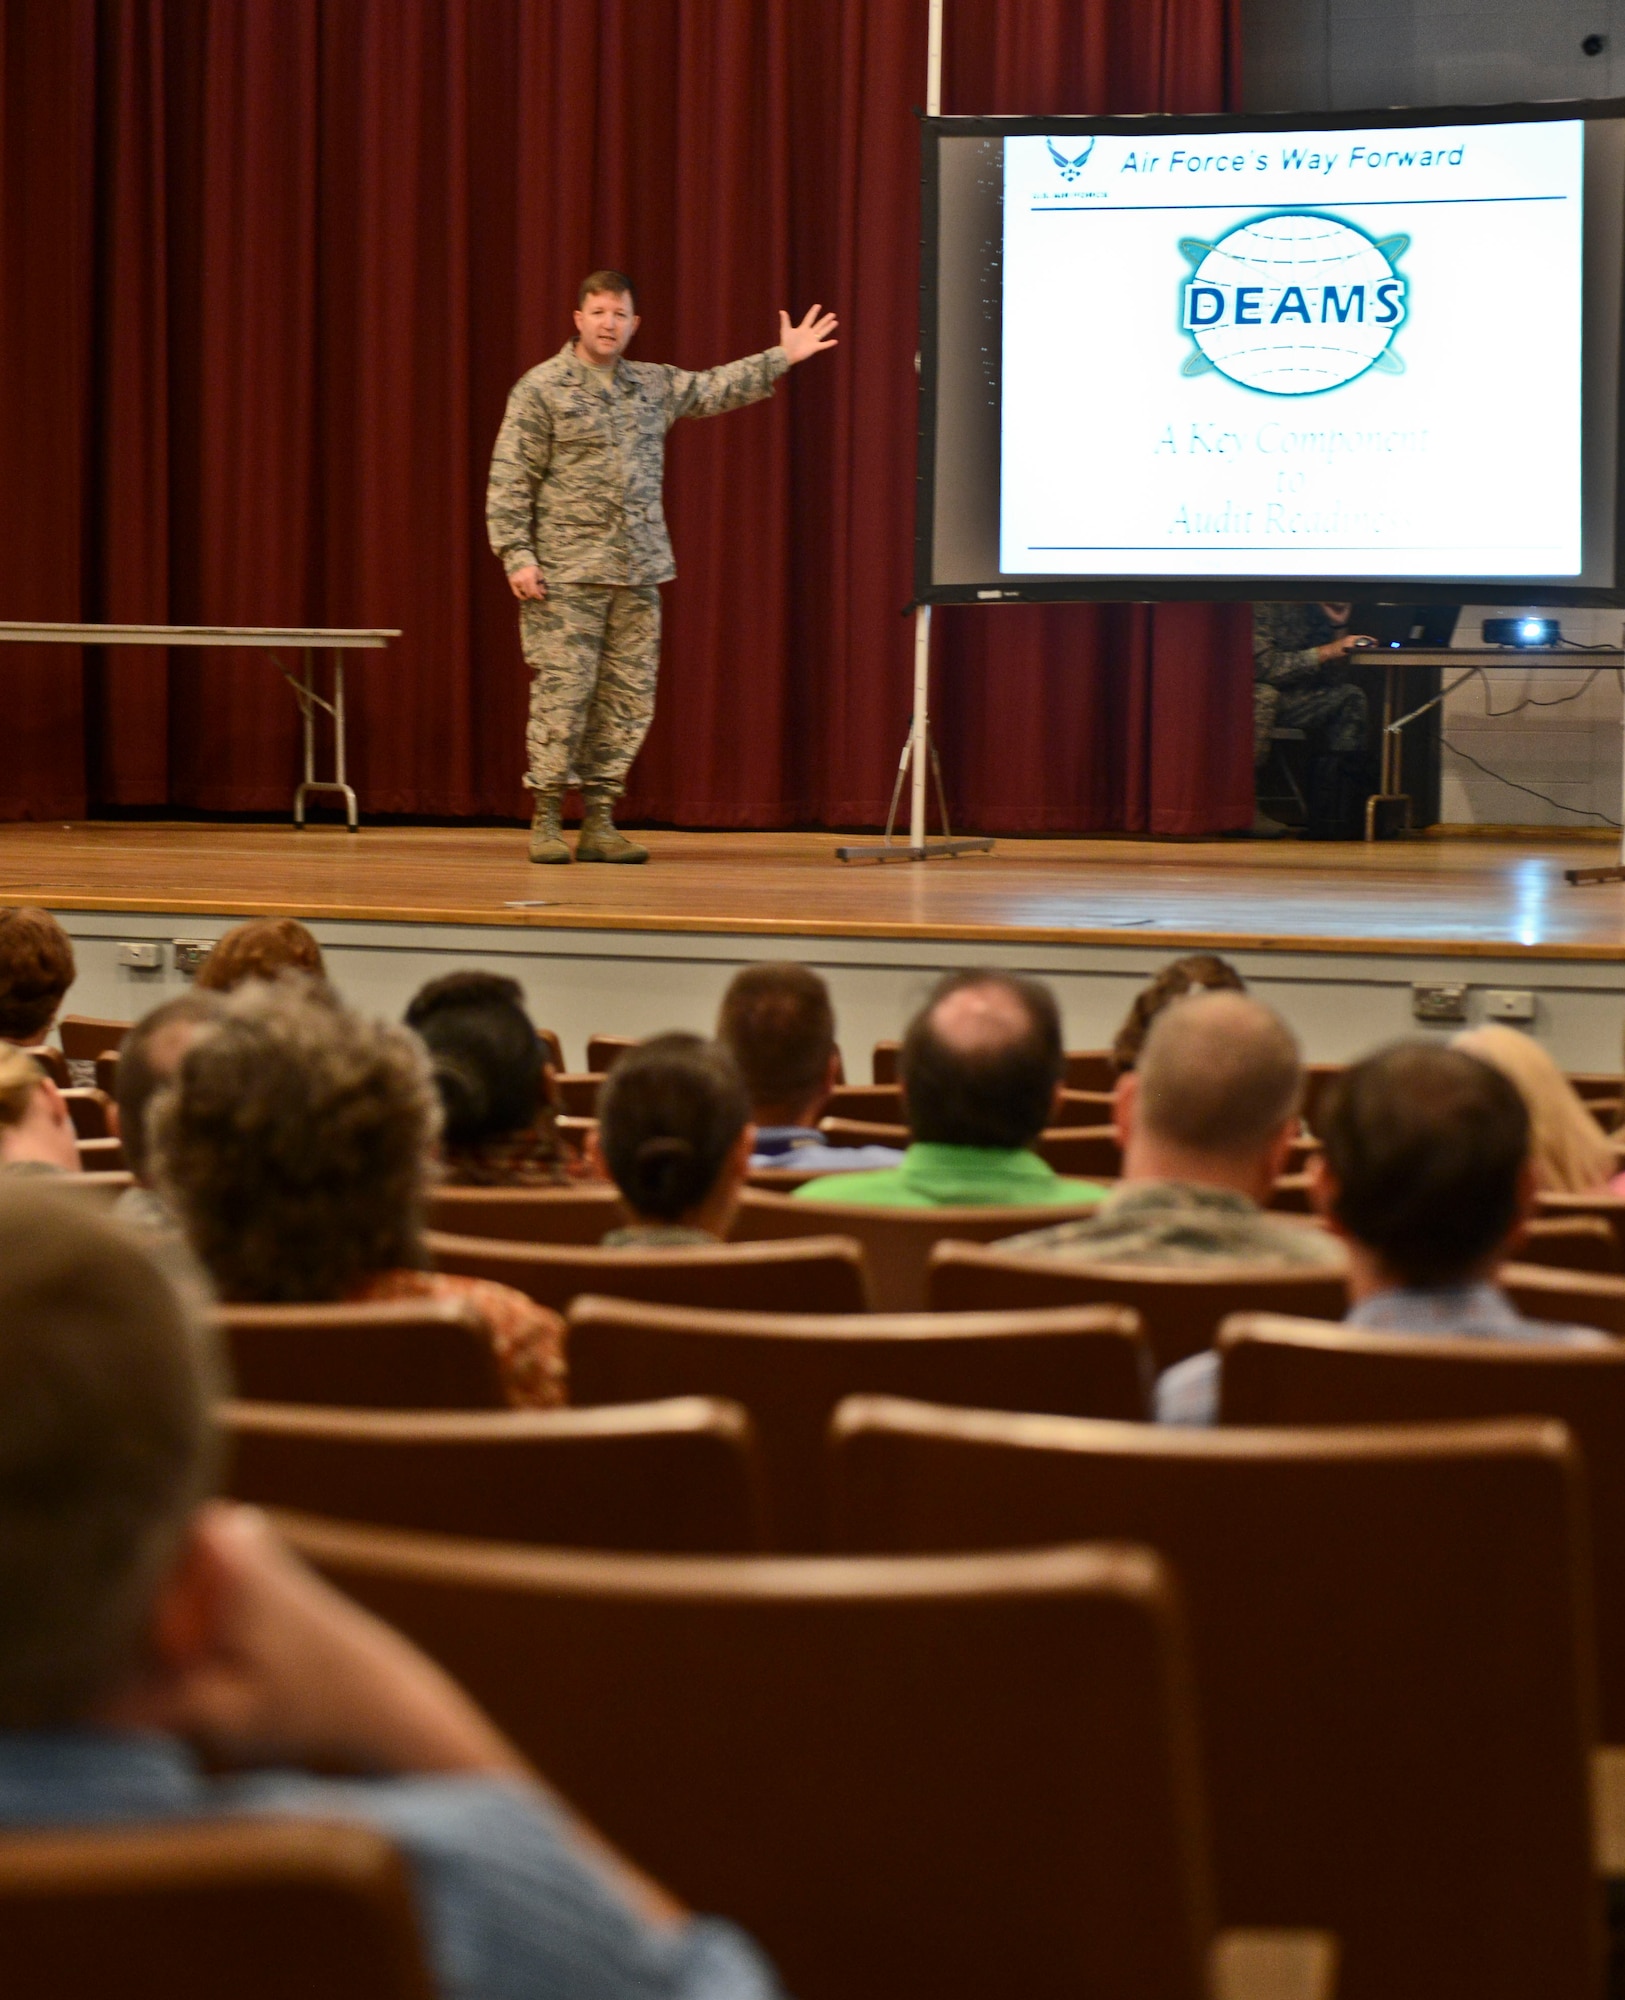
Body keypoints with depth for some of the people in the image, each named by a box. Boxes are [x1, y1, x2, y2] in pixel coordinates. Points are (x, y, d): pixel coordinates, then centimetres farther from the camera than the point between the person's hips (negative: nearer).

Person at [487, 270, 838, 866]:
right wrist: (516, 556, -13)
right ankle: (546, 821, -1)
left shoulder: (655, 385, 15)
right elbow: (509, 481, -5)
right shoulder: (541, 389, -2)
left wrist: (782, 357, 26)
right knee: (562, 693, -8)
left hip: (638, 574, 6)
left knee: (628, 697, 3)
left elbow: (716, 389, 29)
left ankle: (599, 822, 9)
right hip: (566, 573, -6)